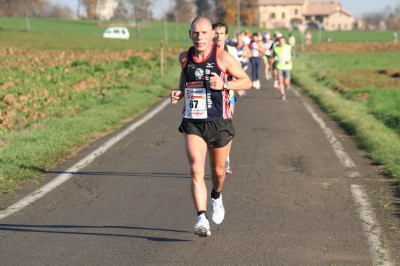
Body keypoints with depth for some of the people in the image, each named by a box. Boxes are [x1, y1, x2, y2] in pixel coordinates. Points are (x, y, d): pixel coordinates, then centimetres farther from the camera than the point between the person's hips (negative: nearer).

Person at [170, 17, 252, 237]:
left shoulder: (223, 57, -10)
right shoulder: (185, 58, 1)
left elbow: (247, 82, -4)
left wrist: (224, 84, -20)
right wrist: (179, 93, -1)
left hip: (219, 123, -1)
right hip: (192, 123, 1)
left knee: (218, 170, 16)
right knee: (196, 170, -16)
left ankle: (216, 196, 50)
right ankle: (202, 219, -22)